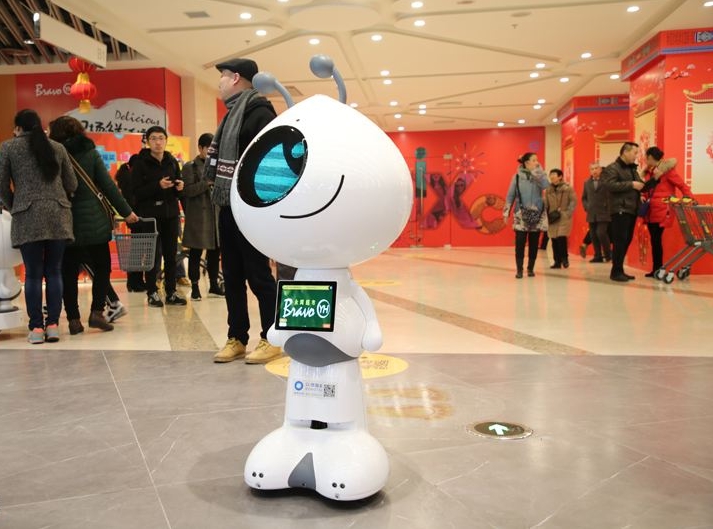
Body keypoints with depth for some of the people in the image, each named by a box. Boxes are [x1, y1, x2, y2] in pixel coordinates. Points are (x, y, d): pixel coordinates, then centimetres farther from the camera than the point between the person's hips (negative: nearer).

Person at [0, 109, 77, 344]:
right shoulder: (57, 147, 12)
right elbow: (71, 185, 12)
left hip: (27, 216, -2)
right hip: (58, 215, 2)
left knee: (33, 273, 3)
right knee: (54, 272, 6)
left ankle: (36, 327, 4)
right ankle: (53, 325, 6)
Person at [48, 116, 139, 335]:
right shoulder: (90, 153, 0)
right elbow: (108, 186, -3)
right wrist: (126, 211, 2)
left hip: (64, 223, 1)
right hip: (93, 221, -1)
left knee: (68, 272, 7)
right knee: (102, 267, 10)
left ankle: (73, 319, 7)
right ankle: (97, 312, -1)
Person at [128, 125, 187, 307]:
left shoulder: (172, 161, 10)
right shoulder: (140, 163, -4)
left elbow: (178, 188, 19)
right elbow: (136, 192, -11)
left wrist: (180, 187, -4)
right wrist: (158, 185, -21)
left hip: (170, 213, 4)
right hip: (150, 214, -4)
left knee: (171, 254, 5)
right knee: (153, 255, -3)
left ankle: (171, 292, 12)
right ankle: (152, 292, 8)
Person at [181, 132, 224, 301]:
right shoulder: (190, 167, 0)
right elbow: (187, 191, -10)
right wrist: (207, 182, -18)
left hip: (217, 214, 5)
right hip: (198, 216, -5)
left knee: (215, 251, 9)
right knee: (196, 252, 1)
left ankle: (214, 284, 20)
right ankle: (195, 287, 9)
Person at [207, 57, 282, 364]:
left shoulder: (258, 112, -10)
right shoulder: (233, 114, 18)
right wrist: (217, 183, 13)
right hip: (228, 208, 9)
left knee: (258, 274, -3)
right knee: (232, 276, 11)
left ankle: (271, 339, 8)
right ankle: (236, 338, 20)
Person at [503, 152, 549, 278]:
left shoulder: (539, 176, 4)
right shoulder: (517, 176, 0)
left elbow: (546, 185, -17)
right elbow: (510, 195, 2)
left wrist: (538, 171, -14)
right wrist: (506, 211, -2)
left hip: (537, 214, 2)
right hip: (521, 215, -2)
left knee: (534, 243, 6)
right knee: (520, 243, -5)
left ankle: (530, 268, 17)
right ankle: (519, 269, 3)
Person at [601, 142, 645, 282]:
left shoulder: (632, 169, 22)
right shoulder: (612, 168, -6)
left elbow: (638, 184, 30)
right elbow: (610, 185, -21)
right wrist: (631, 185, -19)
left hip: (631, 210, 9)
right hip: (620, 210, -9)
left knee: (627, 241, 9)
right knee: (620, 241, -11)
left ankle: (620, 270, 16)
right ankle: (616, 272, -7)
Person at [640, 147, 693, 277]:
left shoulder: (667, 169, -7)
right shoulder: (648, 172, 14)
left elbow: (682, 185, -9)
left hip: (661, 211, -7)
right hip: (650, 211, 7)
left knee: (656, 239, -7)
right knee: (654, 240, 8)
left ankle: (658, 270, -1)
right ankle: (656, 270, 13)